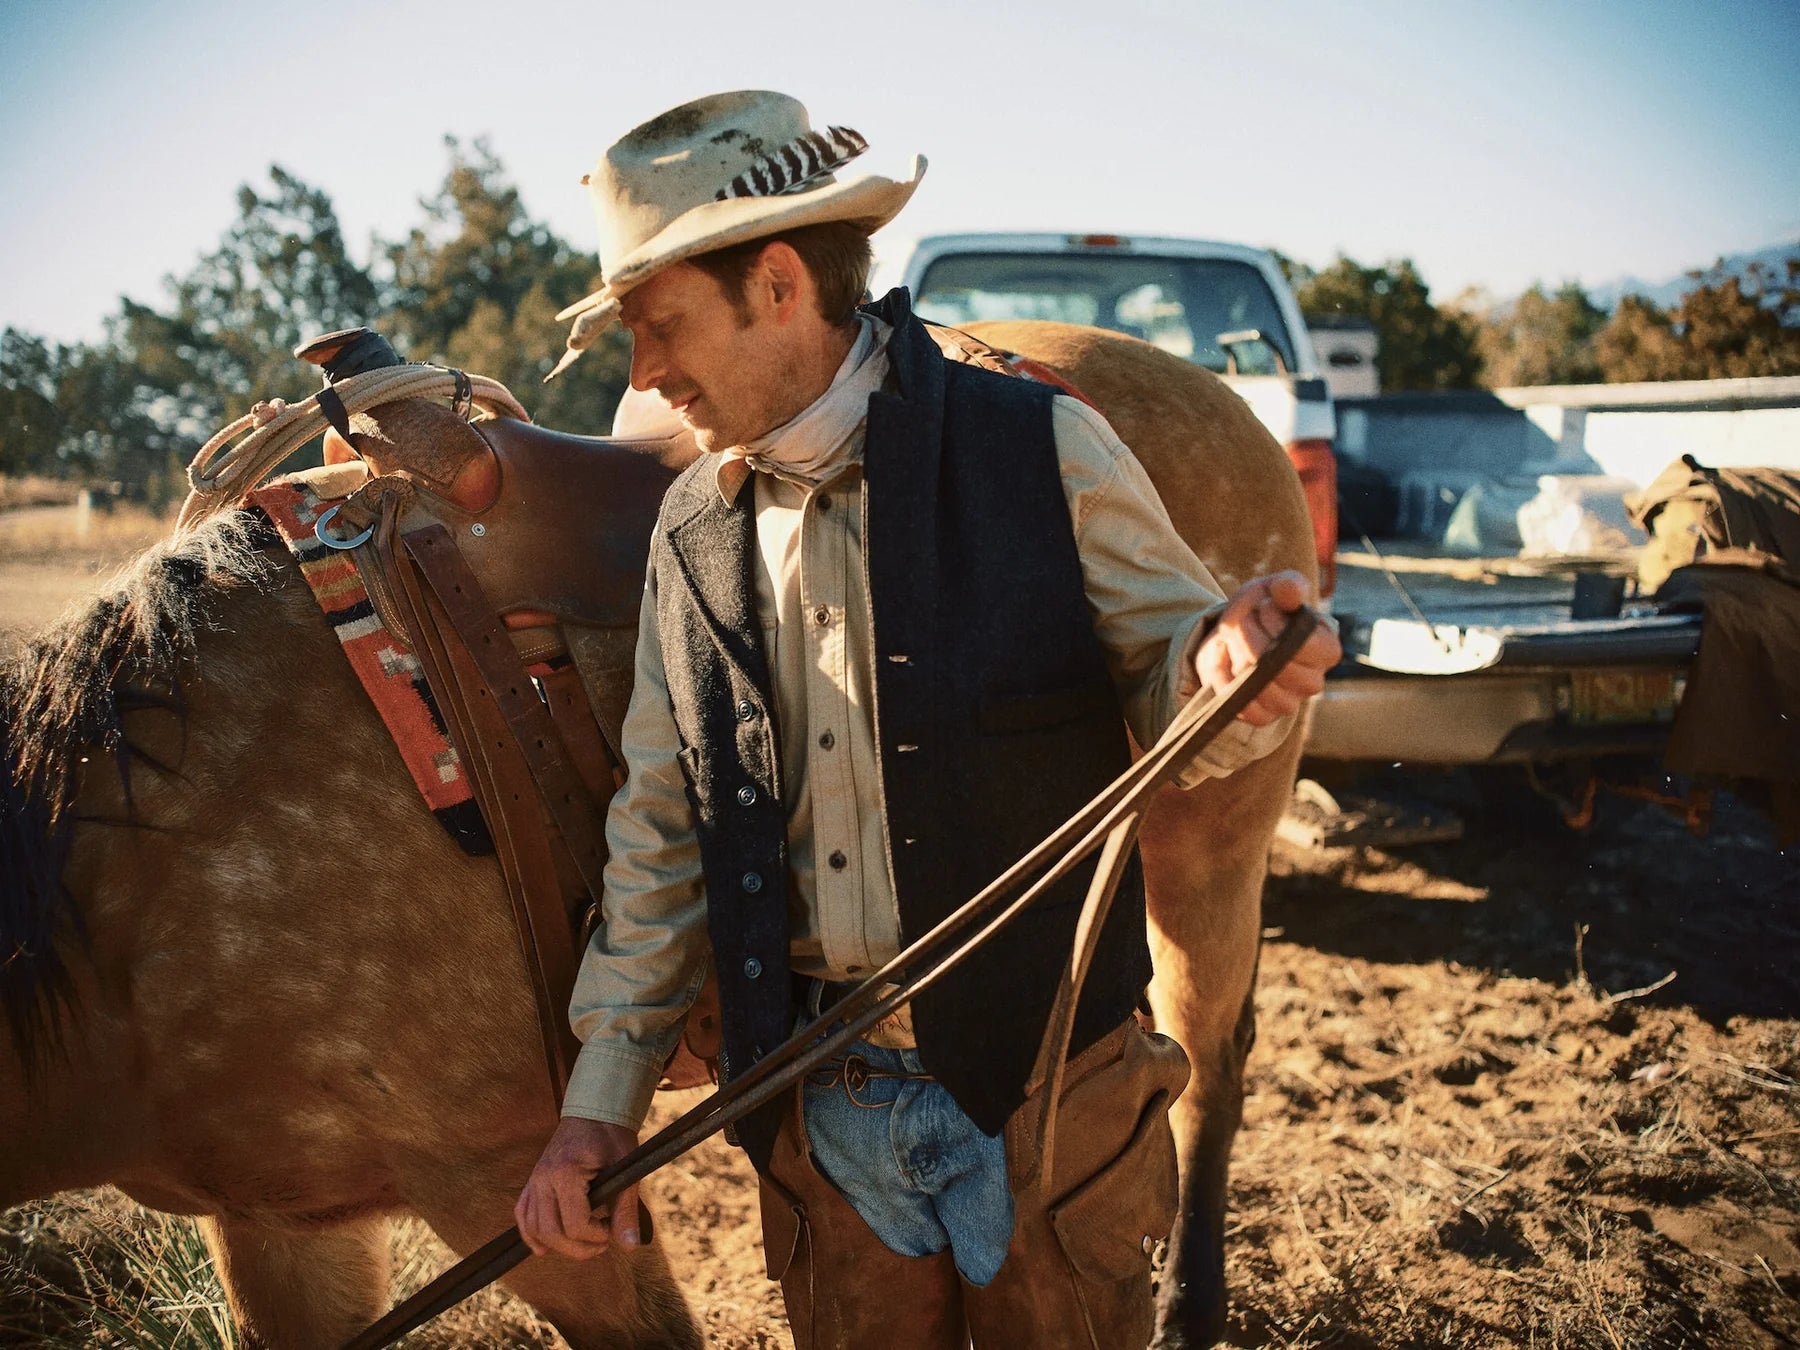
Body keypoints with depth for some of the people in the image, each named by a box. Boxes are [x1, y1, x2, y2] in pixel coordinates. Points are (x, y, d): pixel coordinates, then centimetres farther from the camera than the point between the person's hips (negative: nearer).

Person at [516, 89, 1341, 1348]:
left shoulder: (1049, 453, -11)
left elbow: (1172, 697, -3)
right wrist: (601, 1099, 4)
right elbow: (660, 831, 7)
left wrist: (1230, 663, -28)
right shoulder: (694, 529, 2)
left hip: (1051, 1088, -3)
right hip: (816, 1106, 4)